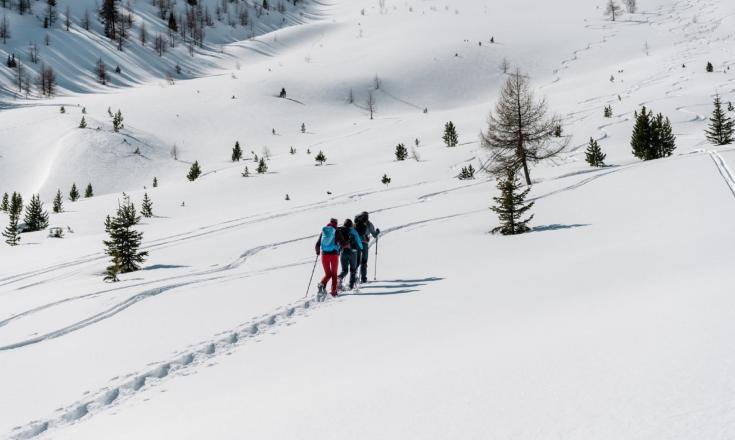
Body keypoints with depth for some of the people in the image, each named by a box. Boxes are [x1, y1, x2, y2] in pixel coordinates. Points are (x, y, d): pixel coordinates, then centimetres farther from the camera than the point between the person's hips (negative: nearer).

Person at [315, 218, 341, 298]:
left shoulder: (323, 232, 9)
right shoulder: (336, 232, 0)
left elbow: (317, 245, 9)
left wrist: (318, 252, 27)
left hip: (324, 254, 3)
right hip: (334, 254, -3)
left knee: (328, 274, 13)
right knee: (334, 274, 10)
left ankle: (322, 284, -15)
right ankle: (333, 291, 2)